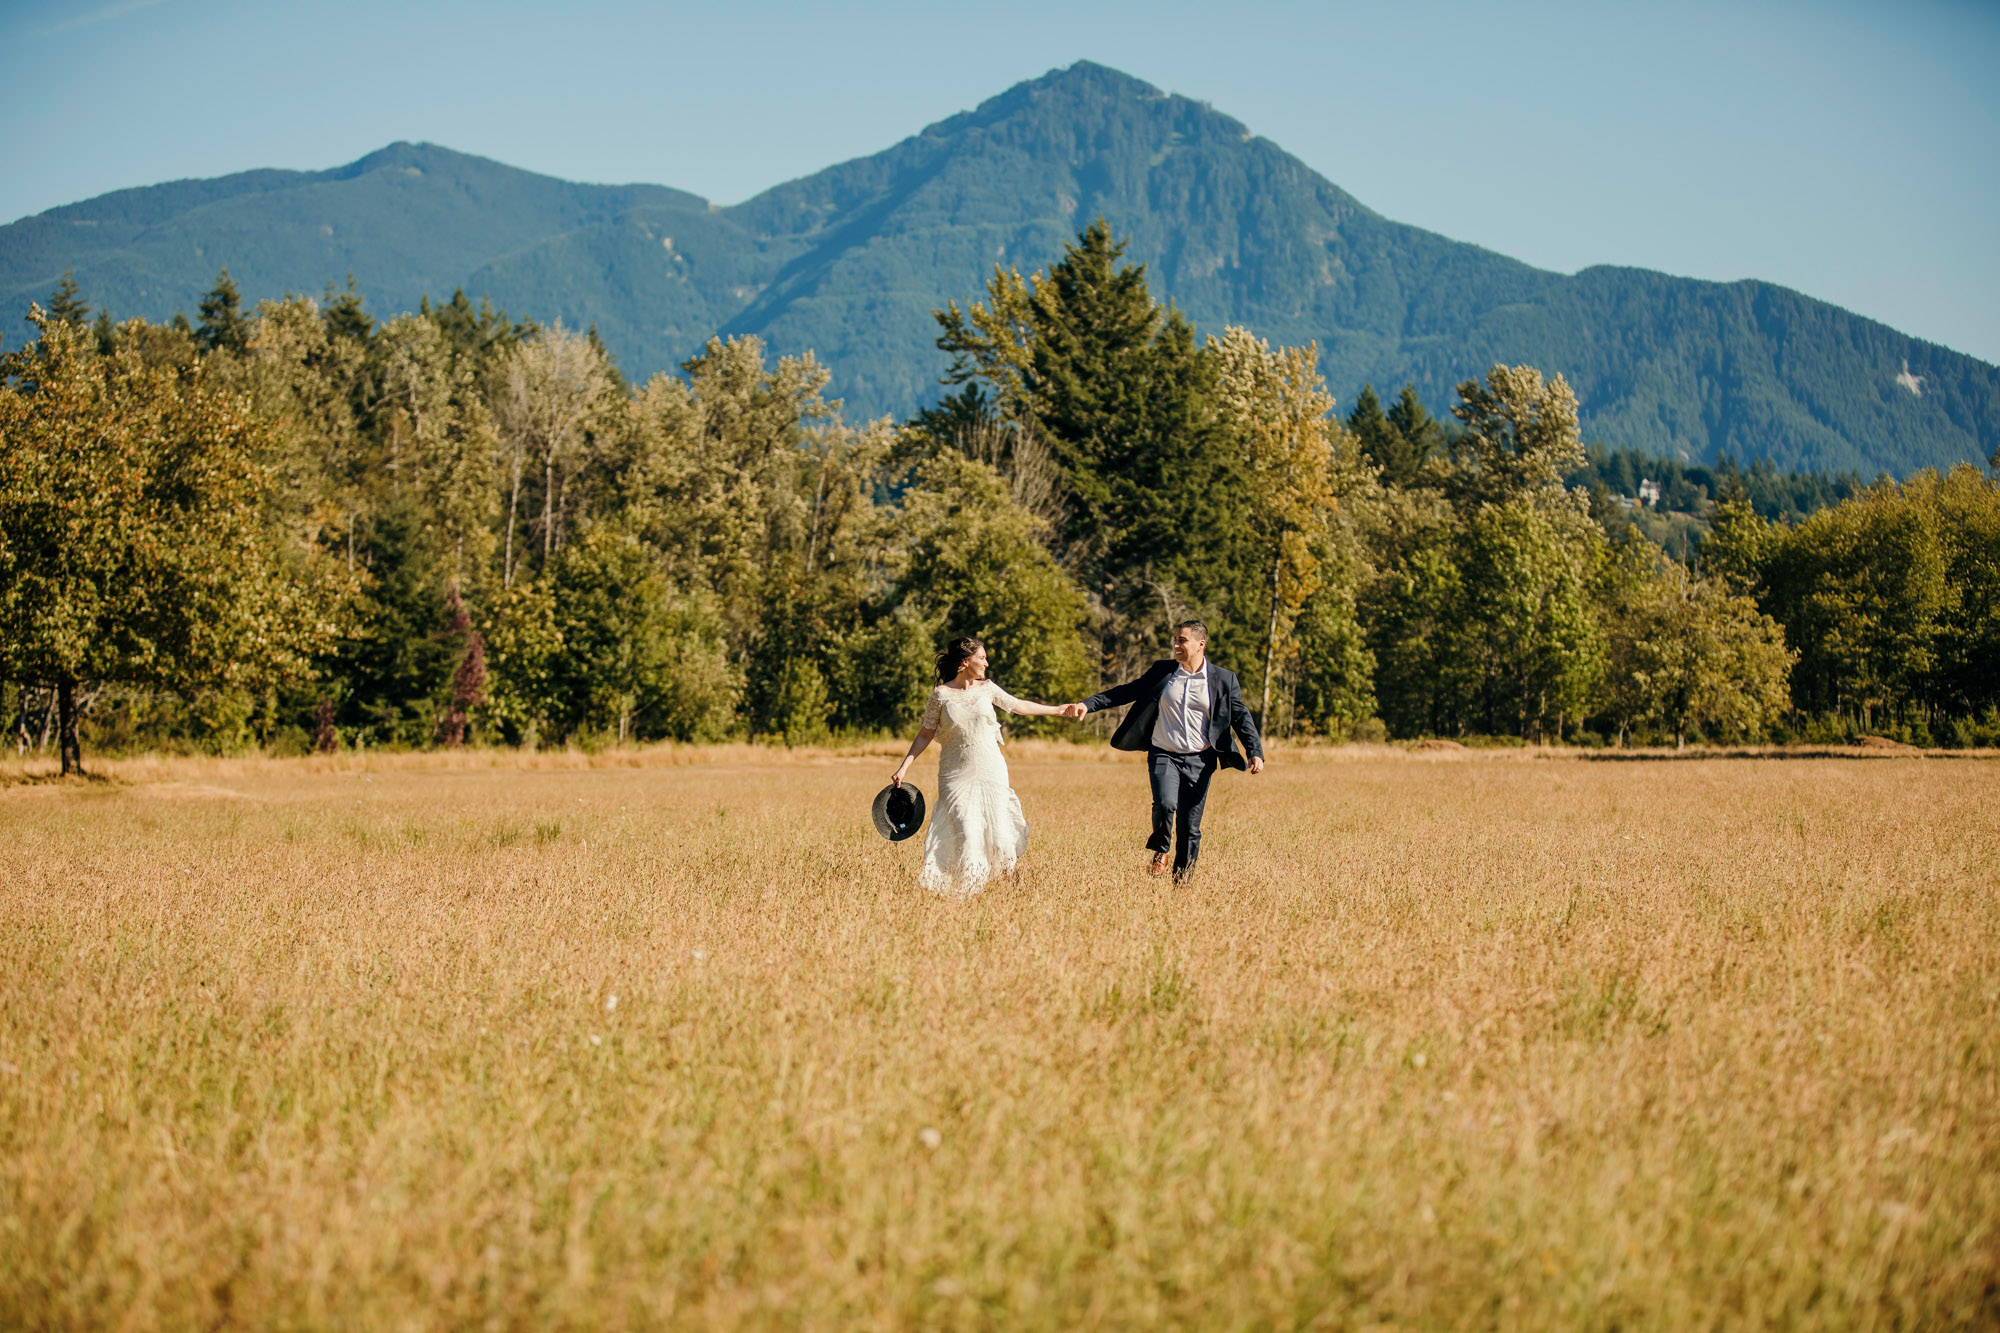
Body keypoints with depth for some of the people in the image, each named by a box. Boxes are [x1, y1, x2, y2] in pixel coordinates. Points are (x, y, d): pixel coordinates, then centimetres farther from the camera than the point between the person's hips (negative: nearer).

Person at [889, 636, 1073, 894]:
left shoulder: (987, 688, 4)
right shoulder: (941, 694, -5)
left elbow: (1019, 706, 18)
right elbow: (925, 735, 1)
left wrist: (1058, 710, 24)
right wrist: (904, 767, -5)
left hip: (991, 772, 3)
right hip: (956, 775, -3)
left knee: (997, 836, -3)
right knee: (966, 837, -13)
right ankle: (964, 890, 5)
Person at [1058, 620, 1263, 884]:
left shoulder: (1224, 679, 2)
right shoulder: (1161, 672, 5)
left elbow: (1241, 717, 3)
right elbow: (1126, 692, 9)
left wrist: (1255, 753, -10)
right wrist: (1088, 704, -1)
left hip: (1199, 760, 0)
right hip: (1164, 756, 0)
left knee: (1190, 827, 0)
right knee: (1165, 804, -25)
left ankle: (1182, 882, 14)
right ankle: (1161, 852, 2)